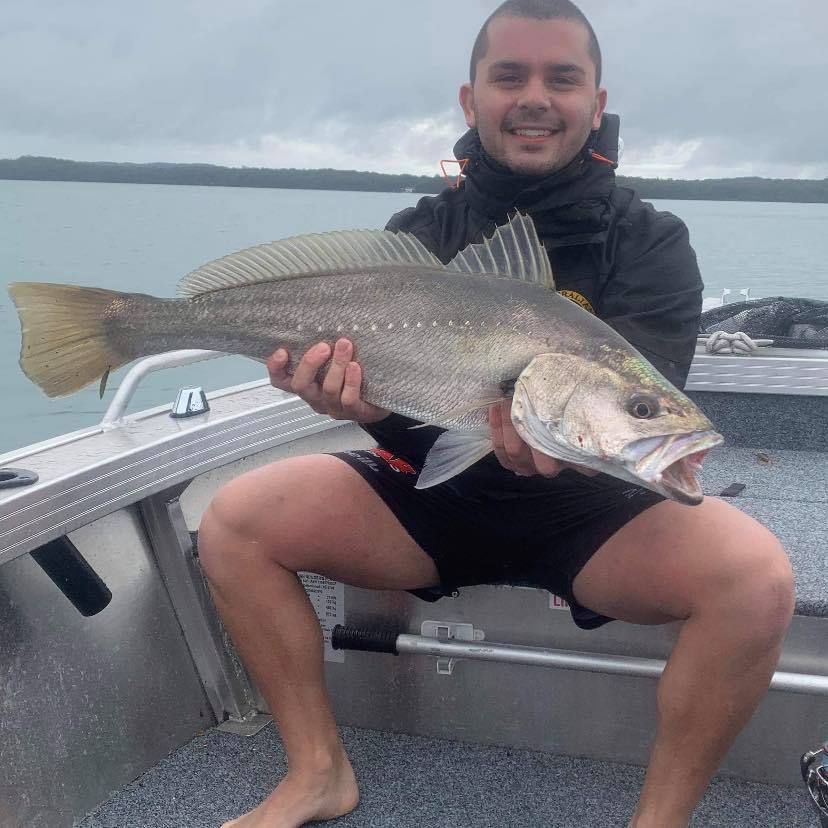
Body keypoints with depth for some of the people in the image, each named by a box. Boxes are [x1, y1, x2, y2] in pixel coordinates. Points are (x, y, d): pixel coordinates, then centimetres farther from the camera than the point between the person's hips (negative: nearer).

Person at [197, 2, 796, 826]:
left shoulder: (650, 244, -6)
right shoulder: (419, 233, -1)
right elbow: (409, 424, -9)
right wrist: (365, 402, -34)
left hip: (592, 510, -1)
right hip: (439, 493, 2)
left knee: (756, 576, -29)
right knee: (234, 521, -13)